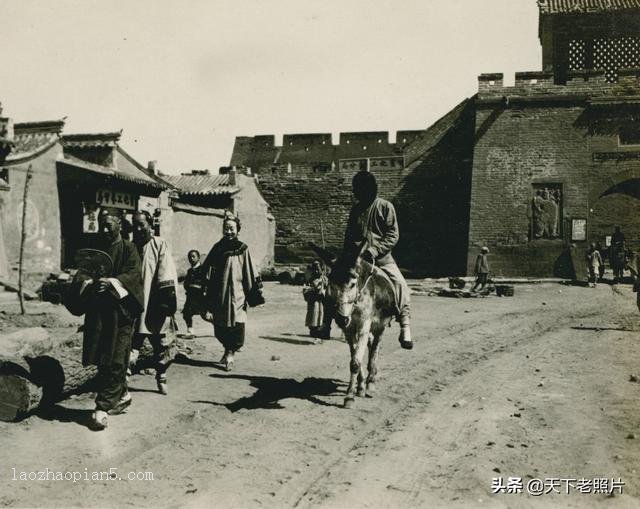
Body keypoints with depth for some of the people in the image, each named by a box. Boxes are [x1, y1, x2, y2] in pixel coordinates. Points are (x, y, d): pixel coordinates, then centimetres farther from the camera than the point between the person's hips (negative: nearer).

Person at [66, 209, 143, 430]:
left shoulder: (128, 249, 2)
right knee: (103, 359, 8)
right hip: (97, 310, 5)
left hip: (120, 310, -5)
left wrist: (111, 282, -29)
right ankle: (122, 395, 26)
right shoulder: (95, 249, 16)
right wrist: (88, 282, -18)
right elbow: (82, 273, 6)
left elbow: (133, 274, -12)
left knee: (114, 360, -7)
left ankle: (103, 407, -4)